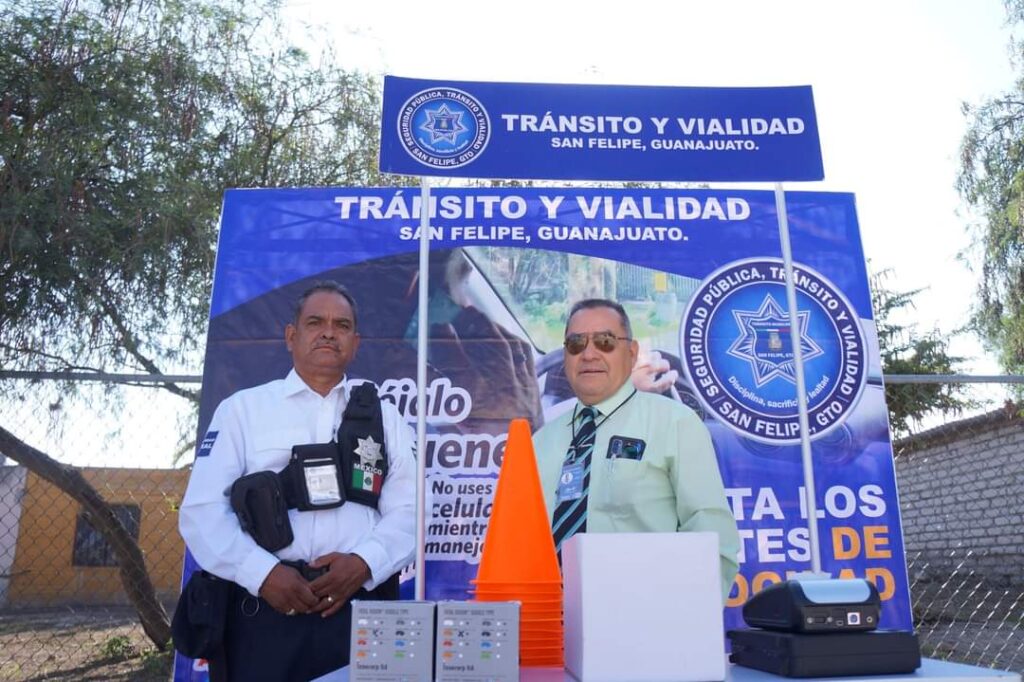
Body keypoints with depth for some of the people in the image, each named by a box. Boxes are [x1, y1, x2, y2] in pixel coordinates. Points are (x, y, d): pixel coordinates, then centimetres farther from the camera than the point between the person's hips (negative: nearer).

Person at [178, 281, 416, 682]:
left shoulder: (384, 415, 12)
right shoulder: (242, 408, 8)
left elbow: (408, 510, 5)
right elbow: (203, 510, 0)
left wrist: (364, 562, -12)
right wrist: (264, 572, -13)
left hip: (361, 608, 2)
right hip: (266, 606, -1)